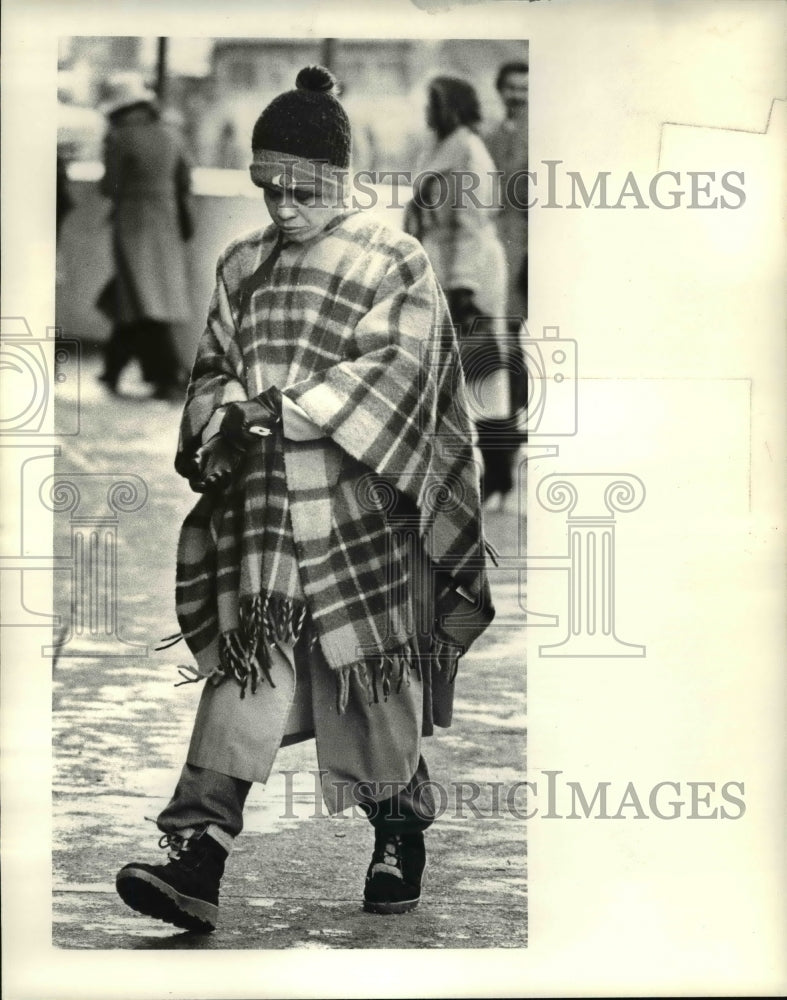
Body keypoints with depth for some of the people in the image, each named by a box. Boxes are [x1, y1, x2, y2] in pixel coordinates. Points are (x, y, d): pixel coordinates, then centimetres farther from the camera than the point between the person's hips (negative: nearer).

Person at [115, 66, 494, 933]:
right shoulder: (243, 266, 14)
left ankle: (399, 836, 29)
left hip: (359, 509, -3)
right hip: (259, 510, 3)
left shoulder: (393, 262, -1)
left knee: (375, 675, 7)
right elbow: (212, 366, 15)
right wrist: (218, 423, -7)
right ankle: (197, 858, -16)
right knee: (243, 665, -8)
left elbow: (394, 366, -12)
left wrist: (285, 408, -20)